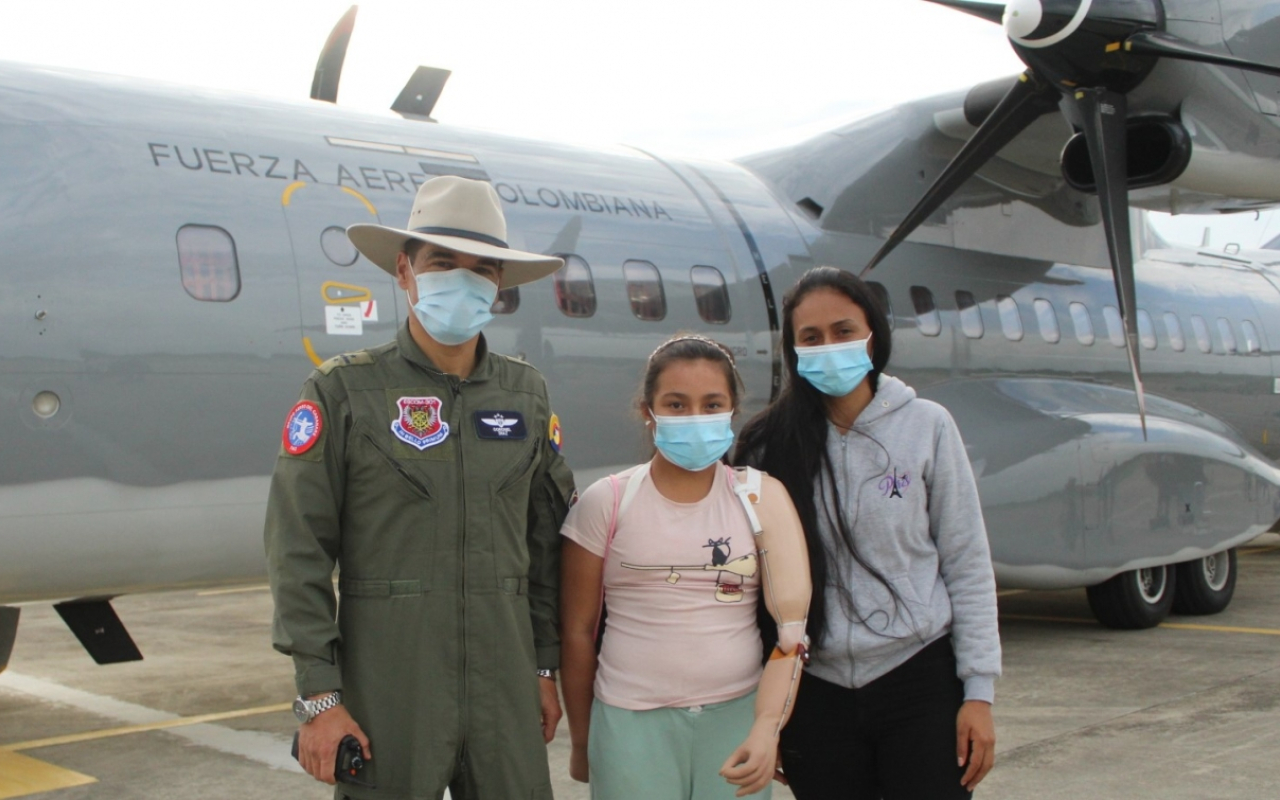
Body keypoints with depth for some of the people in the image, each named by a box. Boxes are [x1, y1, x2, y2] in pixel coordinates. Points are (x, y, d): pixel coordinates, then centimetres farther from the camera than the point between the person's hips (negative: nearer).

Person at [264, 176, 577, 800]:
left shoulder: (526, 393, 8)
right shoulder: (342, 391, -4)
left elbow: (547, 543, 12)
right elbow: (299, 551, -7)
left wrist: (546, 667, 11)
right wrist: (319, 696, -11)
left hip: (504, 690, 4)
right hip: (387, 693, -3)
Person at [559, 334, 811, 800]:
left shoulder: (761, 498, -1)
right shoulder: (606, 503, -3)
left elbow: (791, 626, -7)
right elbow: (578, 631, 3)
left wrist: (767, 729, -19)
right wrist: (581, 744, 7)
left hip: (736, 715, 1)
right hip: (631, 722, -1)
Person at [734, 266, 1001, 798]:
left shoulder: (926, 426, -3)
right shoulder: (773, 444, -1)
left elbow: (968, 566, -1)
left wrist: (979, 690, -4)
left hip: (921, 680, -1)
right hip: (817, 690, 2)